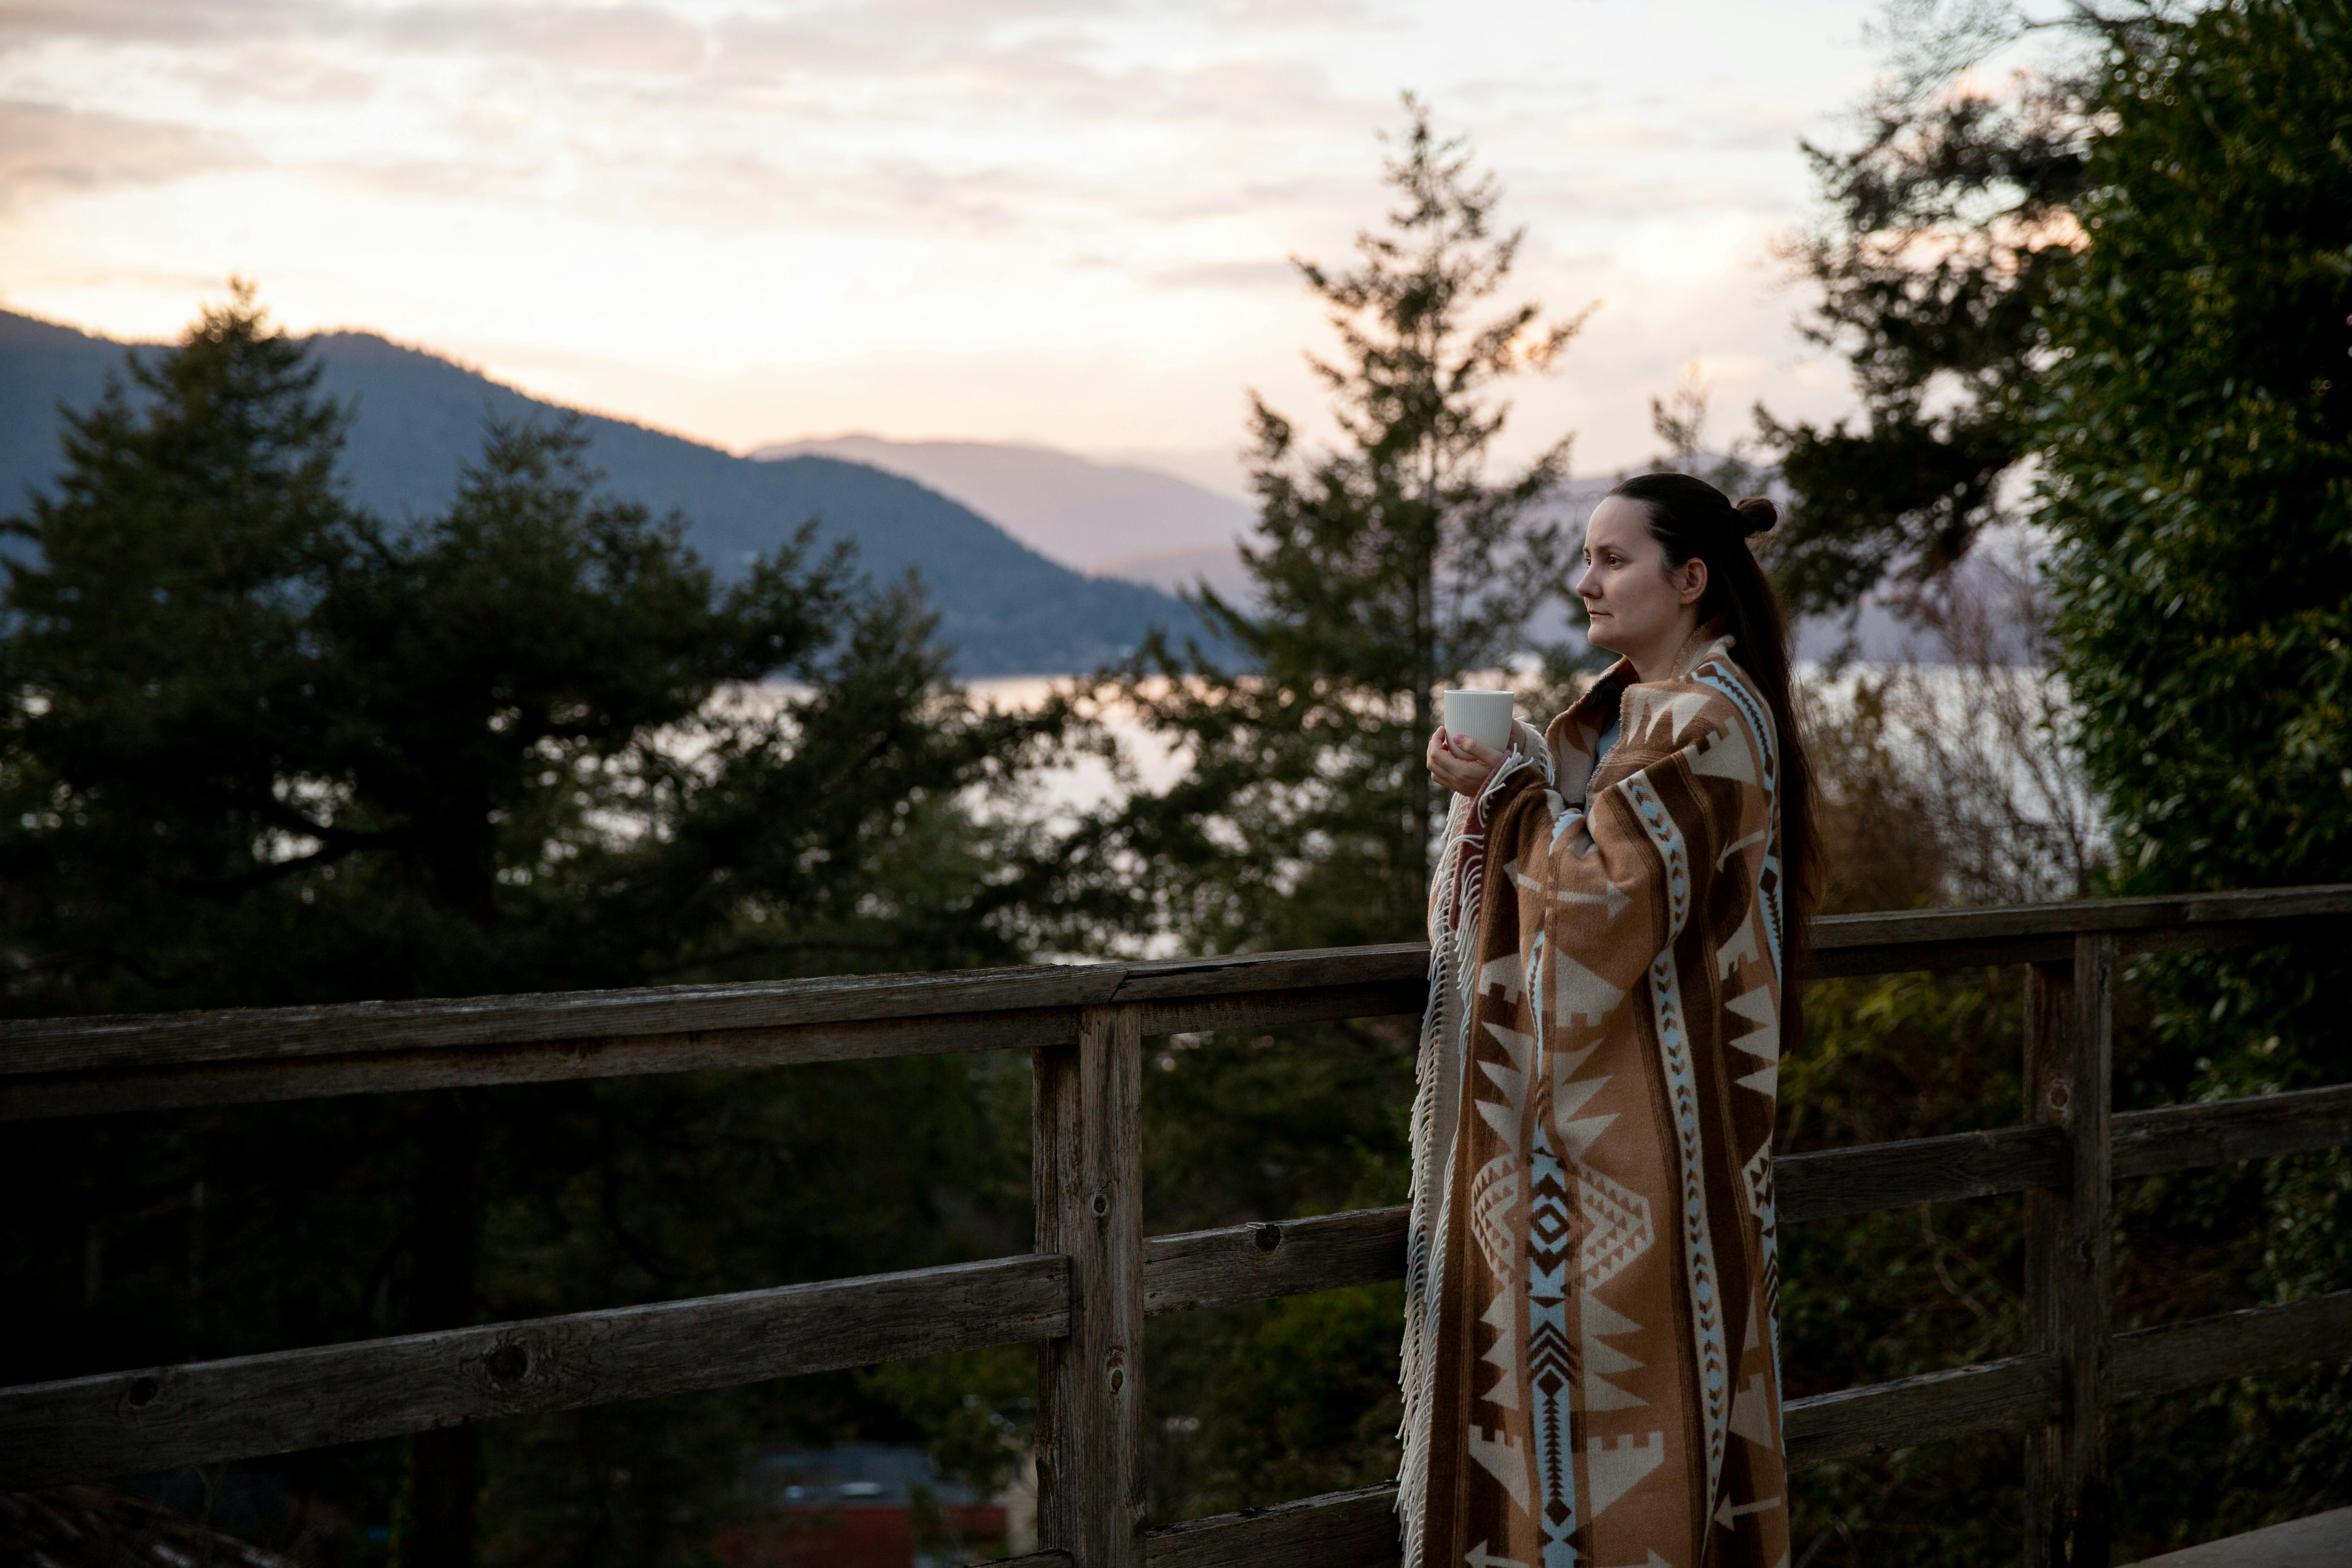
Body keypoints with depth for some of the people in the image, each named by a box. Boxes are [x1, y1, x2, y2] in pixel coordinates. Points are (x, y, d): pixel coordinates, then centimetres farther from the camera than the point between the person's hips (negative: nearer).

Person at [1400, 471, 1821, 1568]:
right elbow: (1574, 857, 17)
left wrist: (1509, 793, -12)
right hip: (1582, 1093, 9)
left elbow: (1614, 896, -21)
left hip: (1648, 1098, -9)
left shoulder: (1710, 720, -15)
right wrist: (1503, 785, -1)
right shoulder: (1628, 707, 15)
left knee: (1627, 1356, -4)